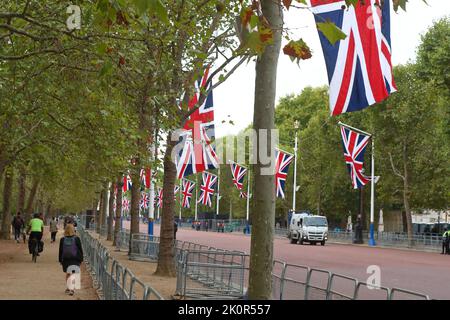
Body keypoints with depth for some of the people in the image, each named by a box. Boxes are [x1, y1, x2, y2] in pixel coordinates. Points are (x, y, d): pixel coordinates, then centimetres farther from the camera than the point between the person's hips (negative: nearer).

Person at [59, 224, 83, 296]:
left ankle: (68, 288, 24)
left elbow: (60, 251, 4)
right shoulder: (76, 239, -6)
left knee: (67, 274, 18)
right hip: (75, 260, -2)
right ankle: (71, 288, -16)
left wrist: (60, 260, 12)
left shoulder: (62, 240, -1)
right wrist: (81, 259, 8)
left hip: (65, 259, 2)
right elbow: (80, 250, -1)